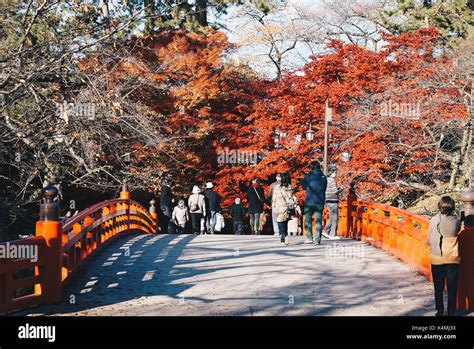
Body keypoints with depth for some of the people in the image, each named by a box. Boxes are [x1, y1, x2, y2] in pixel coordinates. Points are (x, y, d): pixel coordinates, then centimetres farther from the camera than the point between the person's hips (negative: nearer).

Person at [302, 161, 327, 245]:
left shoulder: (308, 176, -4)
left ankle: (309, 238, 1)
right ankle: (317, 239, 1)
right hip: (320, 202, 2)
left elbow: (304, 187, 10)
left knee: (308, 219, 8)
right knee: (318, 220, 5)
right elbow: (324, 189, 12)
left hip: (310, 201, -2)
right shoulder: (323, 177, 4)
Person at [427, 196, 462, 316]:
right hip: (453, 258, 1)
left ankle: (440, 311, 16)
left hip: (437, 258, -1)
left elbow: (429, 240, -6)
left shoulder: (434, 220, -11)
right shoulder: (456, 220, -8)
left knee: (438, 287, 11)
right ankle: (451, 311, 11)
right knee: (452, 287, 9)